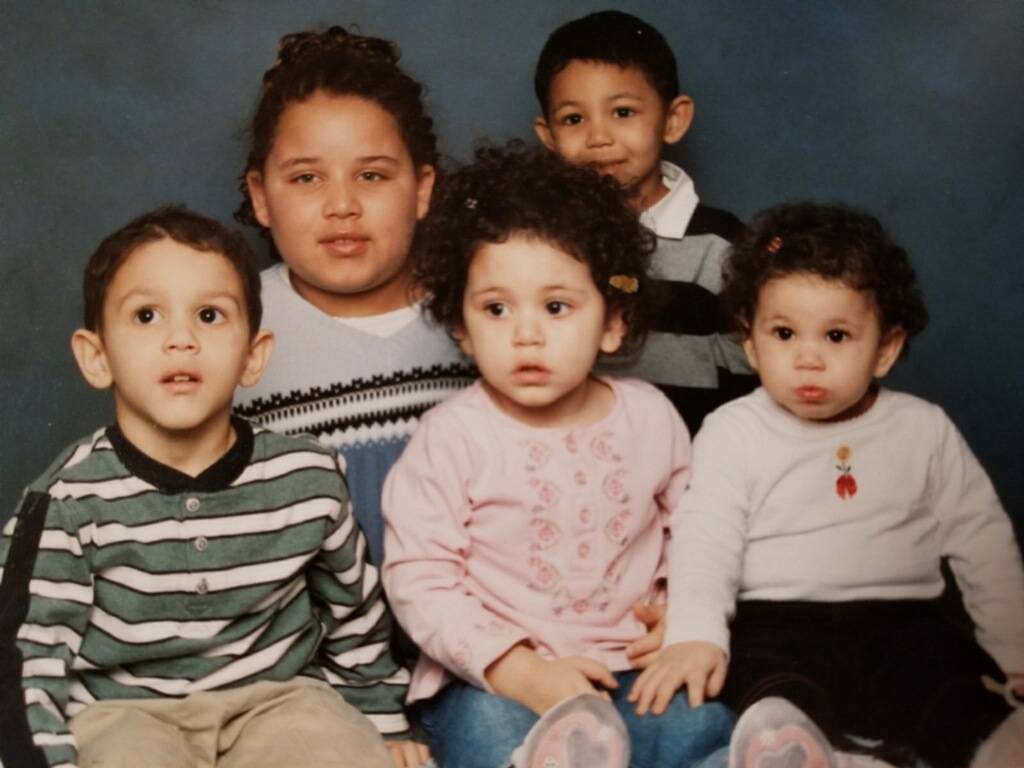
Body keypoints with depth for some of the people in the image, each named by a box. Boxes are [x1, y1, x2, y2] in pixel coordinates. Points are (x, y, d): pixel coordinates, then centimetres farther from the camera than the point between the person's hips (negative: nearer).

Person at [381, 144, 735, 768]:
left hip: (630, 663, 4)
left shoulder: (651, 417, 3)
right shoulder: (453, 436, -9)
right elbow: (418, 580, -11)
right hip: (491, 676, -4)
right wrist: (515, 668, -19)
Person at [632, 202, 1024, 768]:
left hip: (902, 622, 2)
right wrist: (695, 635, -23)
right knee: (777, 699, -33)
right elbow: (705, 540, -6)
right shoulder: (733, 433, 3)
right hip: (778, 627, -2)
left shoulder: (925, 431, 9)